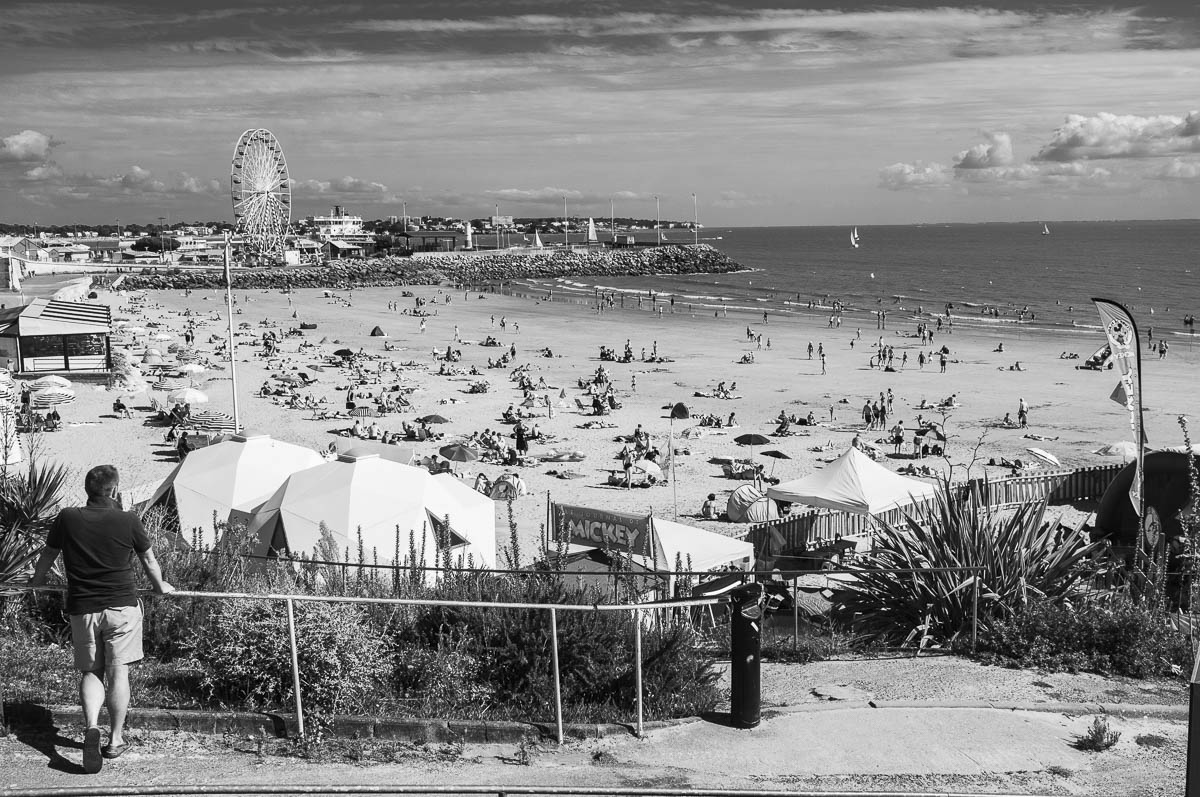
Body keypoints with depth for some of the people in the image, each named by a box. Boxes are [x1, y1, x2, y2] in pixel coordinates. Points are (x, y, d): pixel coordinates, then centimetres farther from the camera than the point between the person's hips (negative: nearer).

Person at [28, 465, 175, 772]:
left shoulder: (67, 519, -2)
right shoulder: (128, 521, -6)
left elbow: (47, 556, 12)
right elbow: (149, 559, 8)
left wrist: (35, 583, 32)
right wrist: (161, 587, 27)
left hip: (82, 608, 2)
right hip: (122, 606, -2)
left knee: (90, 671, 10)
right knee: (118, 671, 5)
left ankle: (91, 725, -15)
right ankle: (116, 740, 11)